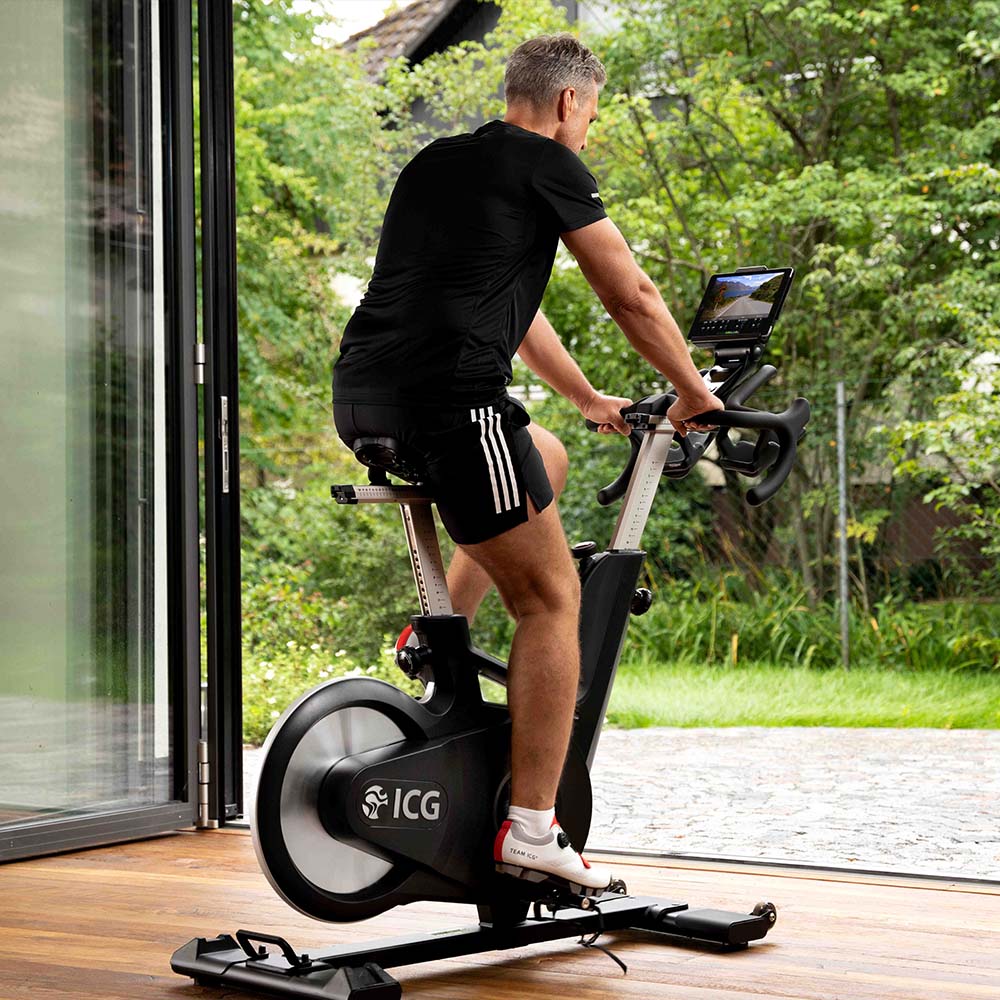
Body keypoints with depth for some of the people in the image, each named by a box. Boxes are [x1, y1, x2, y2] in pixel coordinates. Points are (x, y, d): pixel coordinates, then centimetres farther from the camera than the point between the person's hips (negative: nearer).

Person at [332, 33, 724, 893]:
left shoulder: (434, 164, 28)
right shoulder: (547, 163, 4)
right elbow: (632, 297, 6)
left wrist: (589, 399, 47)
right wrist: (695, 394, 21)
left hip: (359, 401, 8)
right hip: (446, 399, -8)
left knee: (545, 461, 32)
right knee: (550, 598, 2)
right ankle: (531, 829, -1)